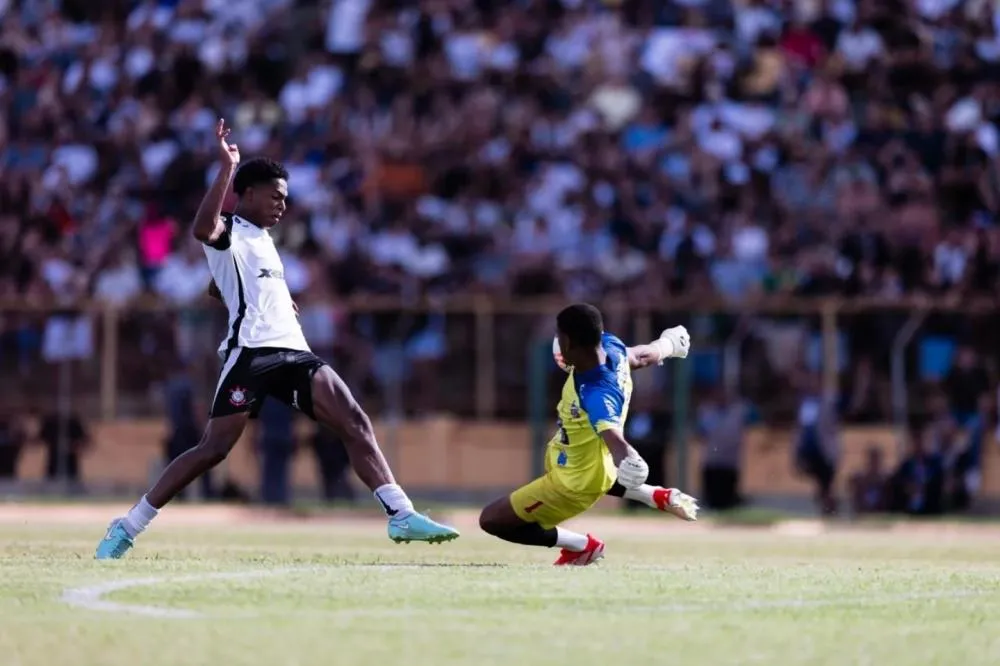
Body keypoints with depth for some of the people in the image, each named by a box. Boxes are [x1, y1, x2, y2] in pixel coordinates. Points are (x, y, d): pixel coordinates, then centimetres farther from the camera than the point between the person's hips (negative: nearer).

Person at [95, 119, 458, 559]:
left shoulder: (263, 240, 25)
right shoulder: (229, 234, -1)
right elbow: (202, 230, -28)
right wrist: (227, 169, -29)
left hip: (293, 352, 8)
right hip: (251, 353, -8)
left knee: (355, 423, -8)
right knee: (213, 449, -12)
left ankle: (401, 515, -12)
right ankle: (127, 528, -4)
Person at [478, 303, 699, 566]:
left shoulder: (597, 395, -45)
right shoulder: (611, 346, -21)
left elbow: (613, 435, -61)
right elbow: (641, 357, 1)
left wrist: (626, 460, -85)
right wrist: (667, 345, 24)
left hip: (573, 484, -9)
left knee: (491, 521, -4)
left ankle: (582, 545, 6)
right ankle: (658, 497, 34)